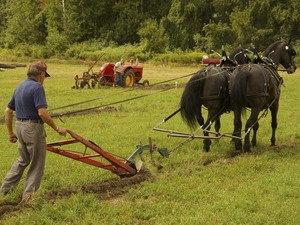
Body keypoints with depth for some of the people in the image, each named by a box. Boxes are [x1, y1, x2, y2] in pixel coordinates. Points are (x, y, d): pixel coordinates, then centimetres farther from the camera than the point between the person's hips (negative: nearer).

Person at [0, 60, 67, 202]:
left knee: (23, 159, 25)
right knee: (37, 163, 7)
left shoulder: (19, 87, 12)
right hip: (33, 127, -8)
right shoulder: (37, 87, -15)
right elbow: (42, 112, -24)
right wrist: (57, 128, -16)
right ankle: (29, 195, 11)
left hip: (20, 126, 8)